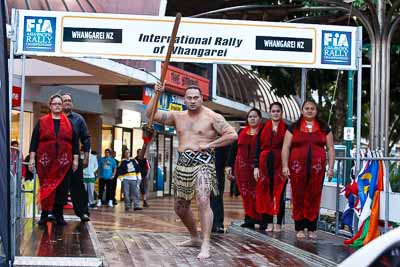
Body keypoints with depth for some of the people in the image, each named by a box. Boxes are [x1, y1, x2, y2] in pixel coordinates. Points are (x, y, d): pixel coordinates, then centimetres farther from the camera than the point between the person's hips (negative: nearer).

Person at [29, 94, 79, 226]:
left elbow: (75, 142, 9)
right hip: (45, 160, -1)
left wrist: (75, 159, 2)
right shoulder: (42, 122, 5)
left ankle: (59, 215, 9)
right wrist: (32, 158, -4)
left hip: (63, 161, 1)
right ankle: (44, 214, 5)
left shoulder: (69, 123, 9)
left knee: (62, 188, 2)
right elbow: (34, 140, 3)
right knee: (46, 186, -1)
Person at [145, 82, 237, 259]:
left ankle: (206, 245, -26)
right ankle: (195, 238, 34)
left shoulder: (212, 117, -4)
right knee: (180, 207, 14)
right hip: (183, 164, 7)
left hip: (202, 163, -6)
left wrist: (209, 145, -13)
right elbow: (150, 114, 7)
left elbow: (232, 135, -9)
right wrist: (156, 95, -6)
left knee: (203, 201, -25)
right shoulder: (177, 116, 10)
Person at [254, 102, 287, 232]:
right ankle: (269, 222, 9)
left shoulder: (286, 129, 4)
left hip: (280, 165, -2)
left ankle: (278, 223, 6)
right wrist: (256, 166, 2)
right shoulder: (263, 129, 10)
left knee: (279, 194, 0)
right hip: (265, 165, 2)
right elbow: (257, 148, 9)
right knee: (266, 193, 2)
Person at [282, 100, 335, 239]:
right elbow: (286, 147, 5)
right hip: (297, 168, -1)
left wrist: (330, 167, 3)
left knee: (314, 198, 0)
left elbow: (330, 148, 12)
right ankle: (300, 228, 7)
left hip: (317, 168, 1)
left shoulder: (324, 128, 14)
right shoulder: (294, 128, 10)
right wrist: (285, 166, -5)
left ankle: (311, 229, 7)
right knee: (298, 198, -1)